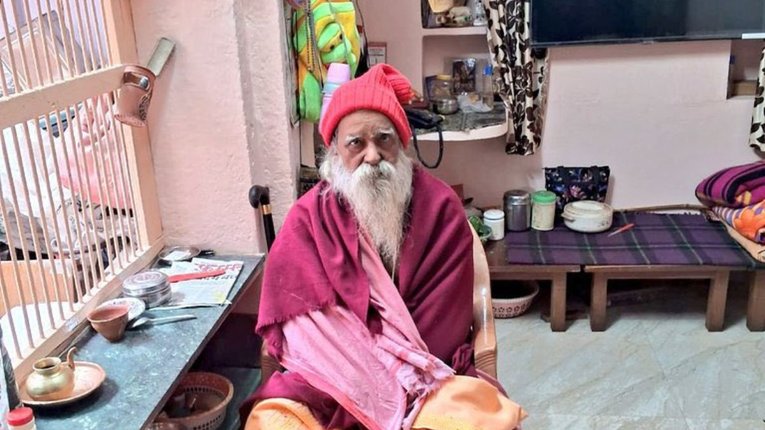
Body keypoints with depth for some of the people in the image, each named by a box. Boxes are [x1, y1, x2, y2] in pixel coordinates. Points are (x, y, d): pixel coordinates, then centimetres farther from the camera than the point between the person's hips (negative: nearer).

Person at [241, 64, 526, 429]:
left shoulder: (440, 207, -5)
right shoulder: (309, 216, -5)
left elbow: (441, 317, -5)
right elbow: (303, 324, -7)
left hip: (424, 373, 0)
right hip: (334, 374, 1)